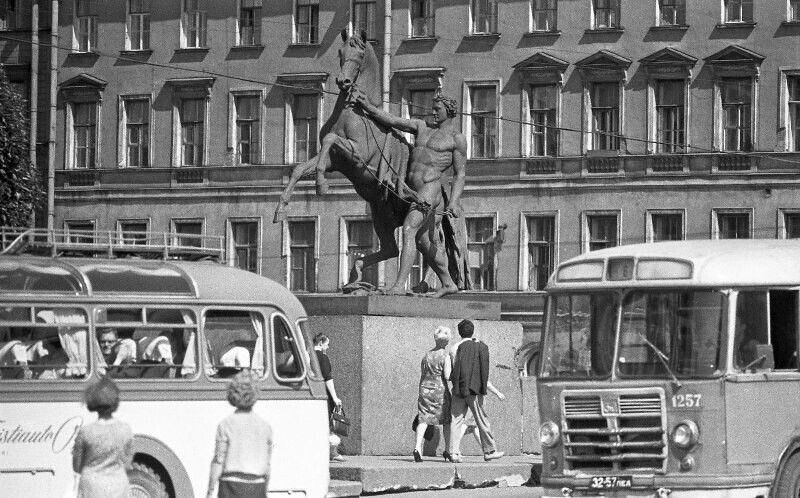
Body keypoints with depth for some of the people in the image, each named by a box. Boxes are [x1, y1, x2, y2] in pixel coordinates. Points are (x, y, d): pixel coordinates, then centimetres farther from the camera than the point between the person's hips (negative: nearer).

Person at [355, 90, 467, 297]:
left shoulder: (456, 139, 3)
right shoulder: (422, 127, 21)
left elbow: (460, 174, -1)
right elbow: (391, 120, 14)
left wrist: (453, 201, -13)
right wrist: (367, 106, 2)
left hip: (430, 189, -7)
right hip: (412, 191, 7)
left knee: (409, 231, -21)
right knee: (425, 243, 12)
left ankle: (400, 284, -27)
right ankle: (448, 284, 25)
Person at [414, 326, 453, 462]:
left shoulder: (426, 355, 8)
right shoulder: (445, 356, -7)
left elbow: (422, 376, 11)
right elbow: (447, 376, -14)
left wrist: (421, 393, 18)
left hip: (425, 389, 3)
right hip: (440, 390, -3)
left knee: (423, 419, -3)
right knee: (446, 420, 12)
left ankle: (418, 447, -22)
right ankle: (447, 450, 17)